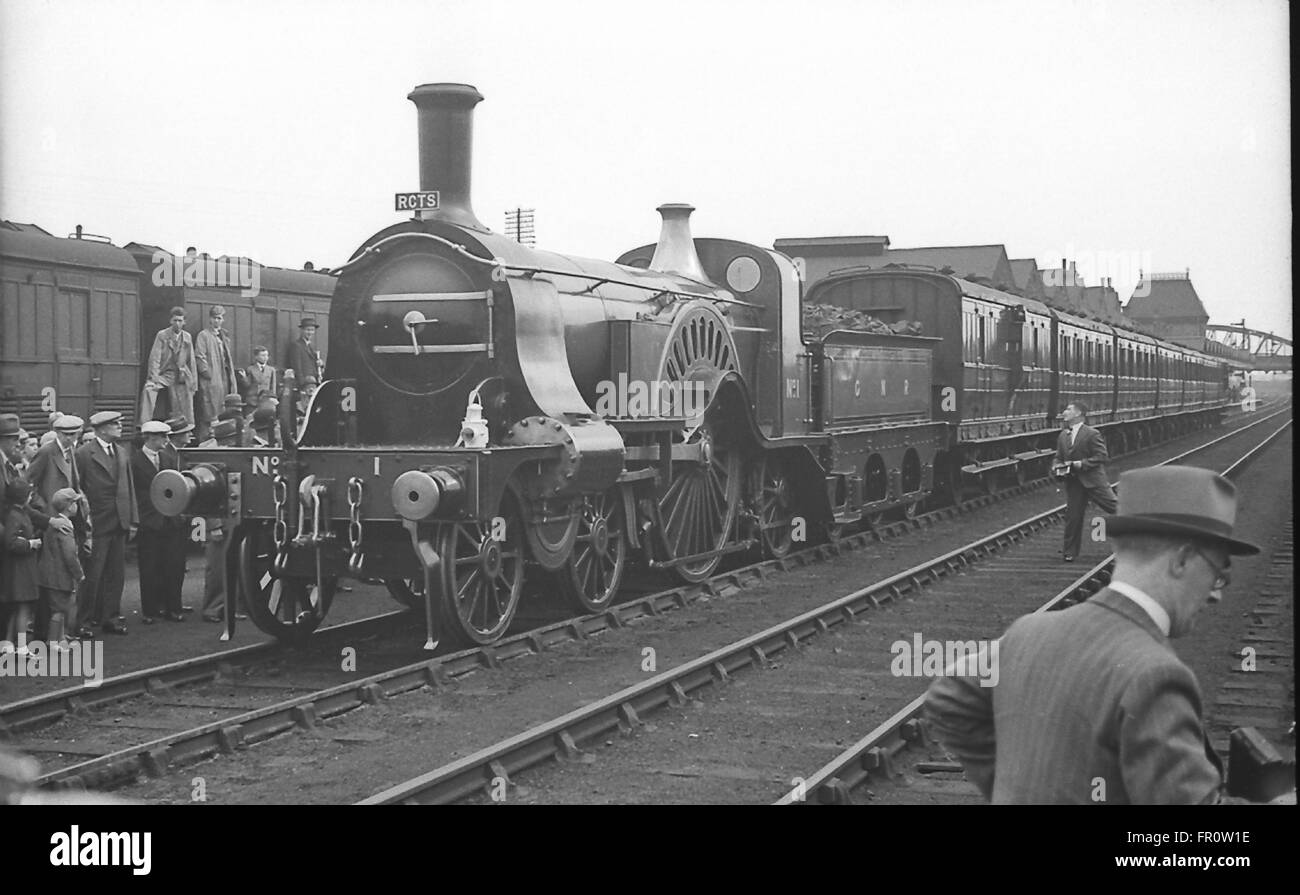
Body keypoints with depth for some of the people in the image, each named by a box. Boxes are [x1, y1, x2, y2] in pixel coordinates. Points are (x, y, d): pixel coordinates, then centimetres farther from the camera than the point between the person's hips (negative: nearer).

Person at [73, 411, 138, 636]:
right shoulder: (84, 454, -7)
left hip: (120, 523, 6)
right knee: (92, 575, -2)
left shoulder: (123, 452, 13)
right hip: (96, 524, -6)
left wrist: (133, 519, 8)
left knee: (116, 575, 9)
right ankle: (84, 621, 6)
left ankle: (111, 618, 18)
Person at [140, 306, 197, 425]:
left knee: (186, 415, -2)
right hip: (166, 374, -3)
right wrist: (154, 378, -20)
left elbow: (191, 361, 13)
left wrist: (194, 382, 8)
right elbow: (155, 357, -8)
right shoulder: (162, 335, 0)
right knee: (148, 389, -30)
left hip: (183, 378, 3)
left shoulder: (187, 337, 11)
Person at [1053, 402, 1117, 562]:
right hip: (1073, 483, 5)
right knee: (1073, 517, 4)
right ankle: (1070, 552, 10)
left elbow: (1100, 457, -11)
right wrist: (1057, 467, -4)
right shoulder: (1063, 436, 11)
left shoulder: (1092, 434, -8)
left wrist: (1081, 464, -19)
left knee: (1114, 506, -4)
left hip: (1093, 480, -5)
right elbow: (1059, 457, 18)